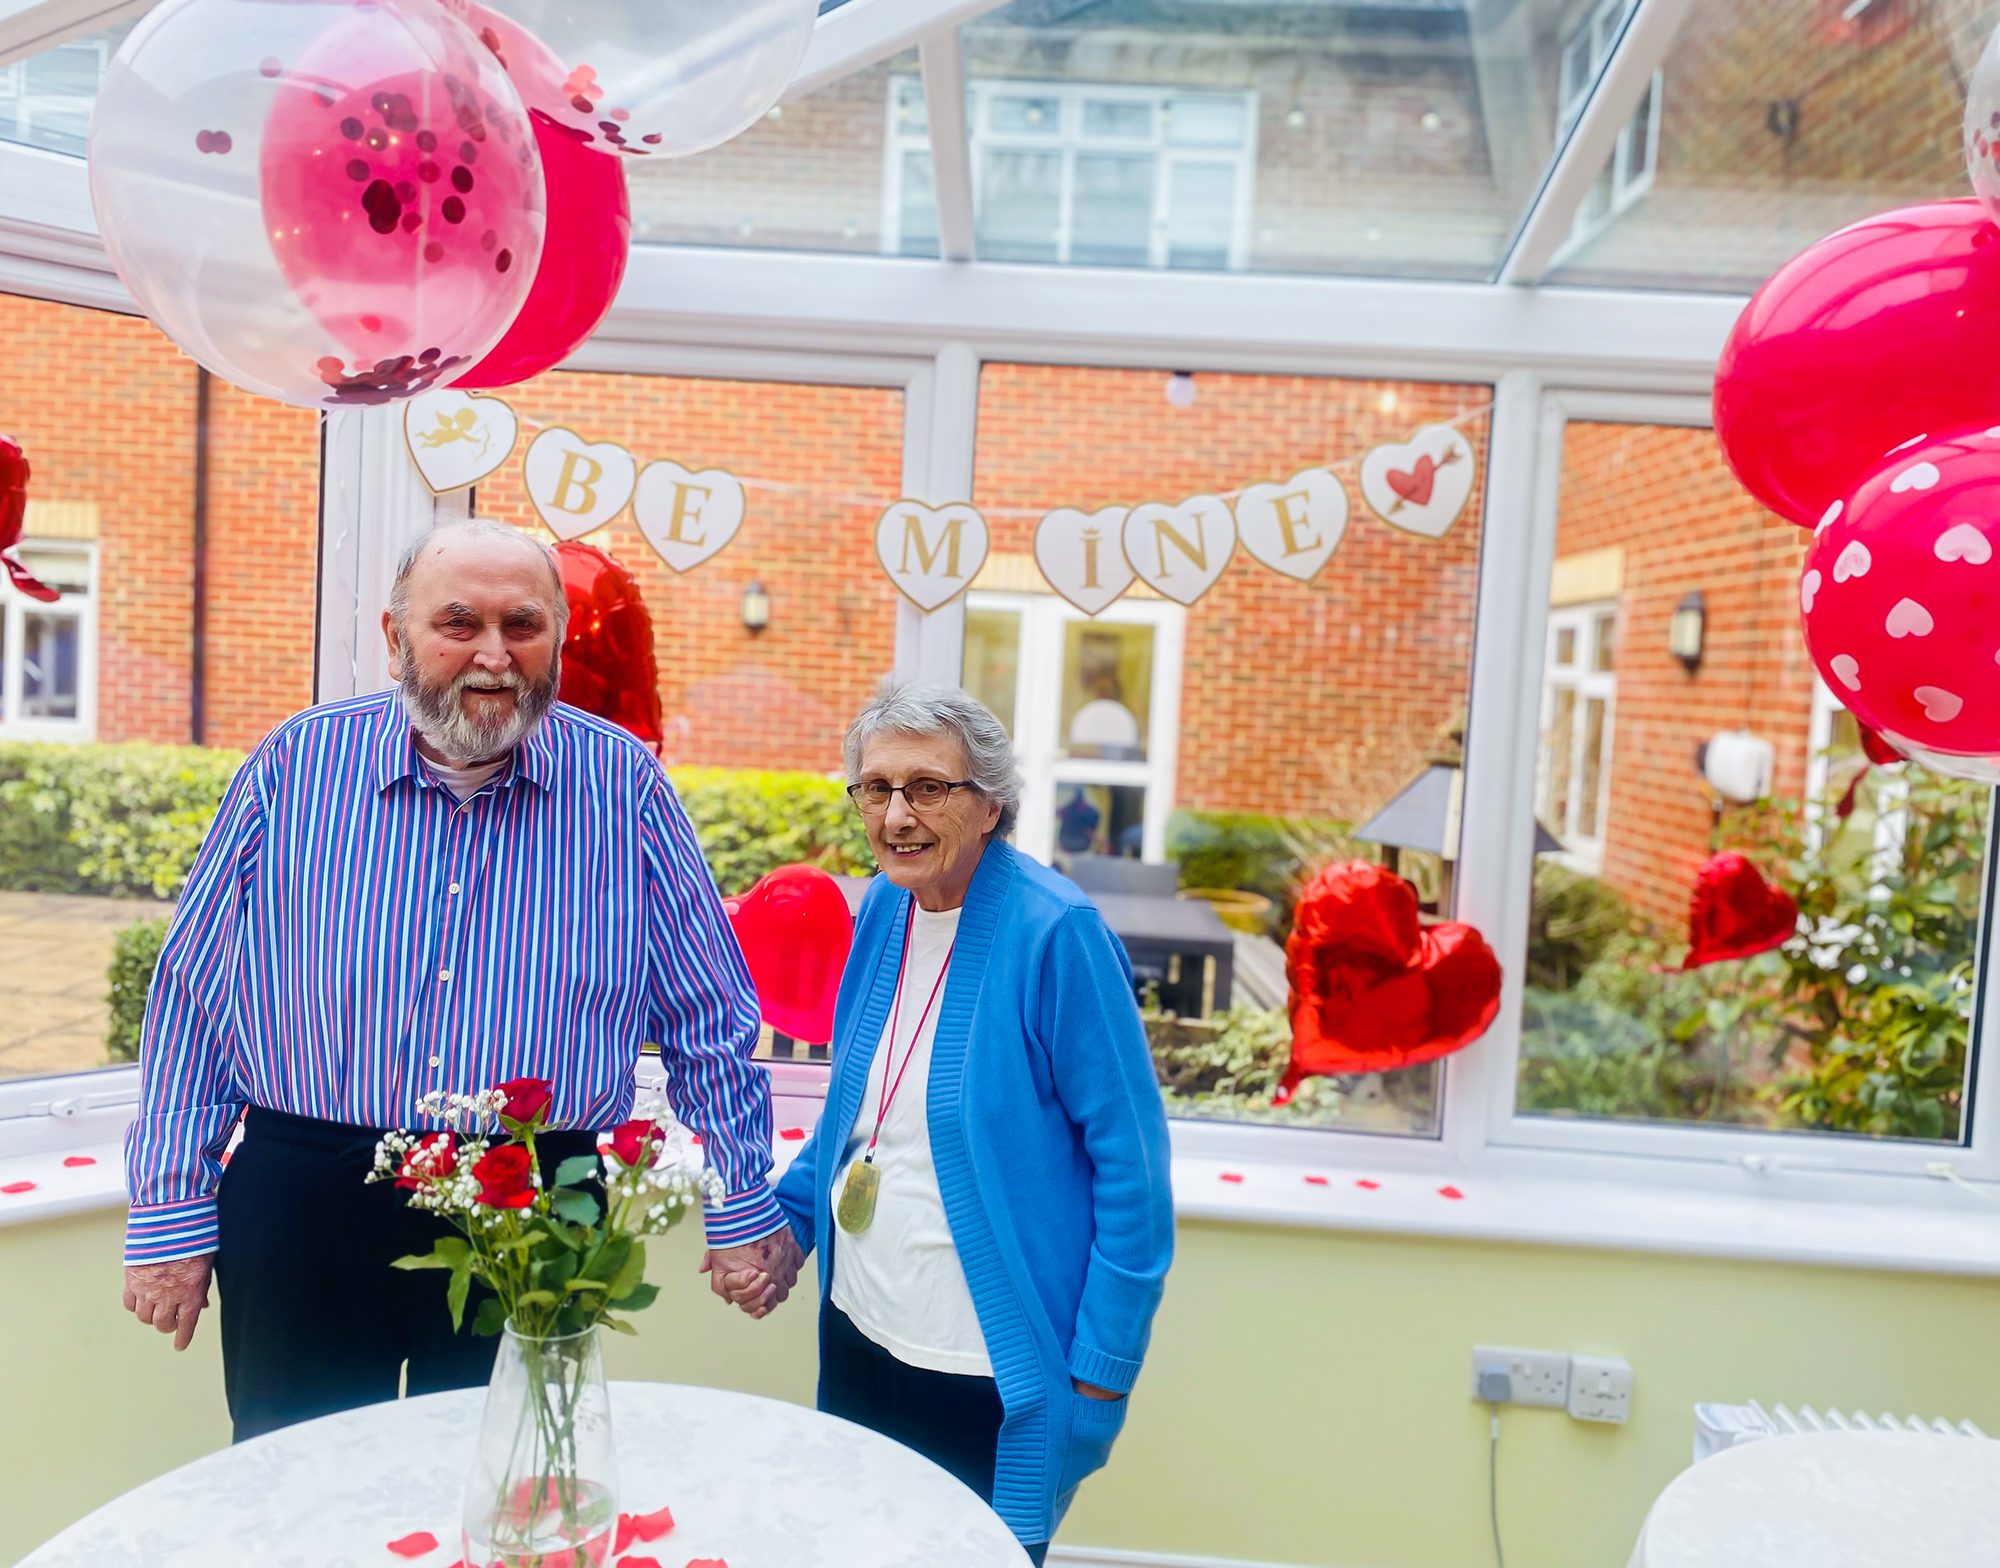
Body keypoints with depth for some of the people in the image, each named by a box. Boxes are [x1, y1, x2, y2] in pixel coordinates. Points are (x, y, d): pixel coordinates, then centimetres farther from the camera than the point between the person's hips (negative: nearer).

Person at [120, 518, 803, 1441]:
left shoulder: (624, 786, -3)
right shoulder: (297, 764, -1)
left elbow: (708, 1014, 2)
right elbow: (192, 994, 4)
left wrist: (744, 1206, 4)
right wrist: (171, 1213, 2)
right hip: (301, 1204, 1)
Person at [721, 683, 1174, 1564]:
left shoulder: (1054, 934, -20)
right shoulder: (881, 911, 1)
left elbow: (1132, 1168, -17)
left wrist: (1101, 1378, -15)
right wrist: (787, 1223, 1)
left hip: (991, 1385, -6)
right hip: (858, 1342, 7)